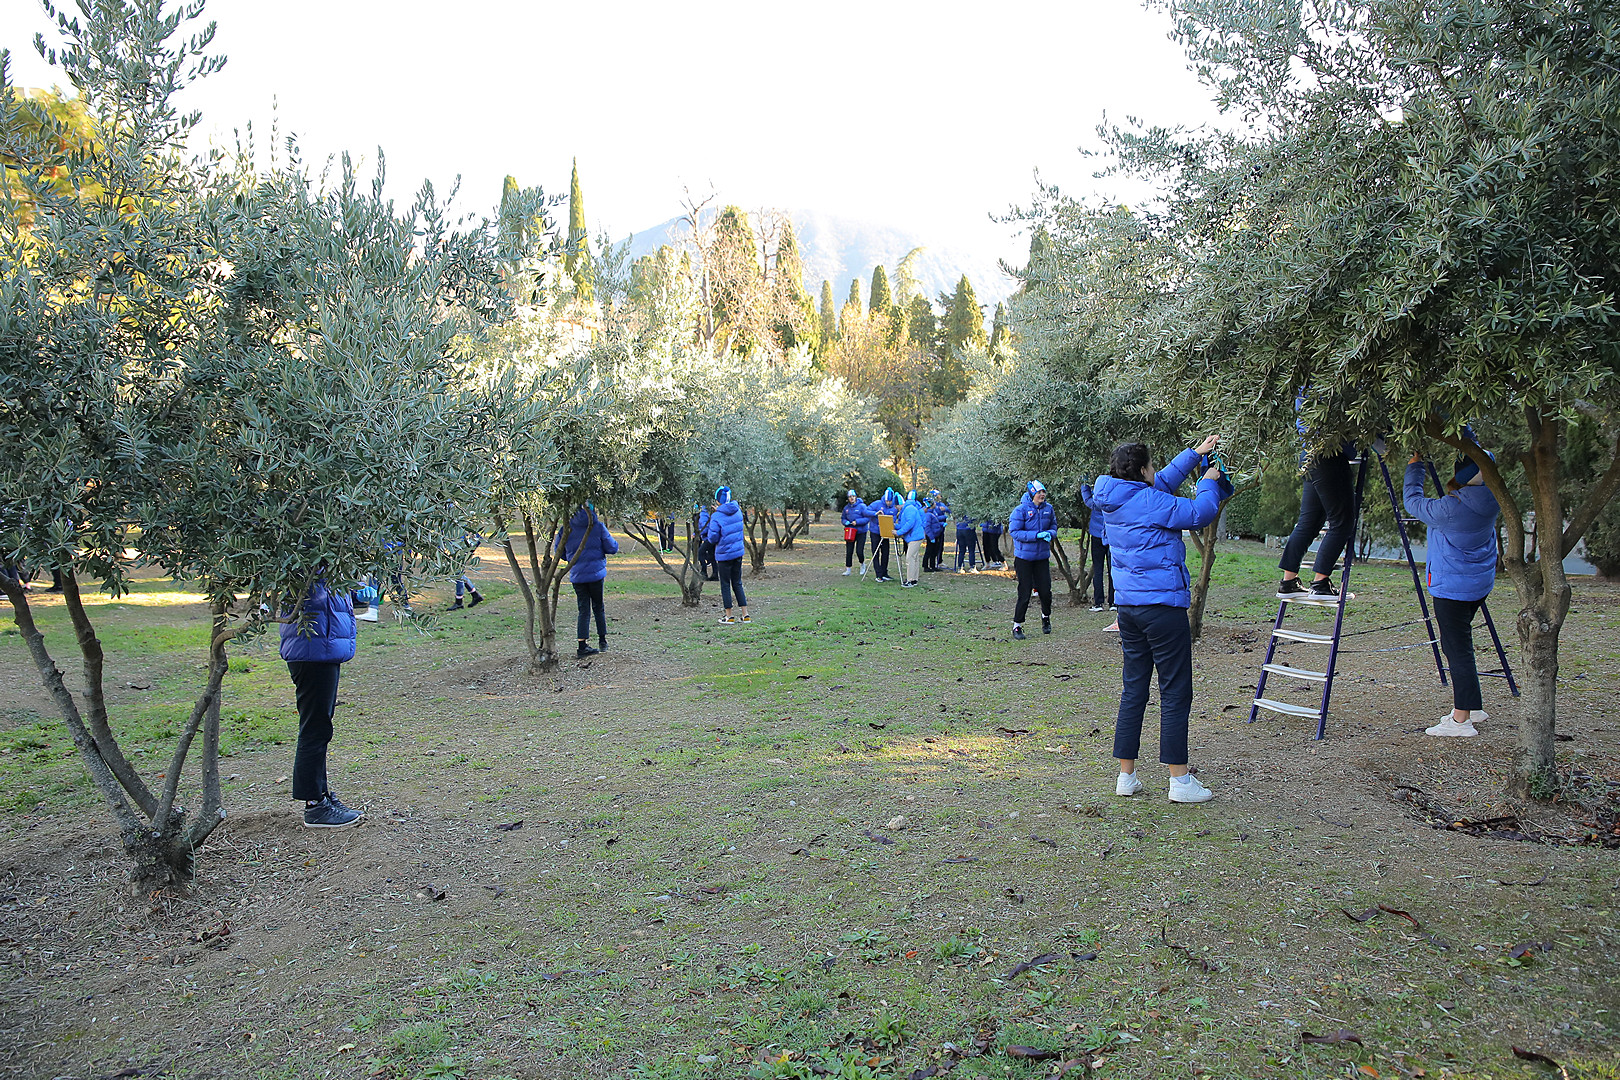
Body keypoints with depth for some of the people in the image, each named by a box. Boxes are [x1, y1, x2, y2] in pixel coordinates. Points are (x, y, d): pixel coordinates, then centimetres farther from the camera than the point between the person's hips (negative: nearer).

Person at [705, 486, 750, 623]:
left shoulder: (716, 517, -18)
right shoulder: (737, 511, 0)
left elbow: (713, 538, -16)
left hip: (724, 555, -6)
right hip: (738, 552, 6)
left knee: (725, 585, 6)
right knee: (737, 584, 14)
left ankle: (729, 617, 11)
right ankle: (745, 614, 13)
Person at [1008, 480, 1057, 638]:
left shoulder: (1048, 508, 4)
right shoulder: (1021, 510, -12)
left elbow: (1054, 527, 14)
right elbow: (1014, 532, -15)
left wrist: (1049, 534, -10)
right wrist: (1037, 535, -21)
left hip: (1042, 556, 4)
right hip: (1024, 557, -4)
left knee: (1046, 590, 4)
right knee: (1025, 592, -3)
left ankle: (1046, 617, 32)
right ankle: (1017, 625, 10)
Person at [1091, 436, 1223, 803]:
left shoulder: (1114, 501, 11)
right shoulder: (1149, 501, -13)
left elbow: (1163, 482, 25)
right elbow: (1200, 513, -7)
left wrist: (1194, 454, 29)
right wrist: (1208, 482, 10)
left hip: (1127, 605, 8)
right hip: (1162, 605, -8)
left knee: (1133, 690, 12)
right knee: (1175, 693, -1)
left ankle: (1126, 776, 15)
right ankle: (1180, 780, 3)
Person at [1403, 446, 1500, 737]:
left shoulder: (1450, 508, -25)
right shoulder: (1490, 499, -4)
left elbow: (1412, 502, -6)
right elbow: (1478, 456, 17)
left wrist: (1415, 463, 3)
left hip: (1453, 587, -8)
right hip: (1480, 582, 8)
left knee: (1458, 650, -4)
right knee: (1457, 645, 19)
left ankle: (1461, 720, 1)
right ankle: (1471, 707, 28)